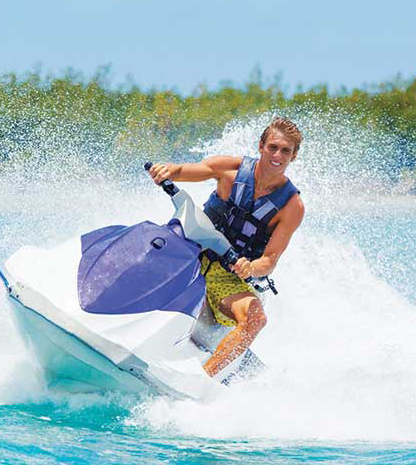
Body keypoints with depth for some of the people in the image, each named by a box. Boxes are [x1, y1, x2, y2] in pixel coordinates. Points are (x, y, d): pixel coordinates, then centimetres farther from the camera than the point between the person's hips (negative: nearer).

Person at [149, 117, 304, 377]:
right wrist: (168, 170, -29)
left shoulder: (292, 206, -6)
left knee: (255, 318, -33)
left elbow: (270, 261, -11)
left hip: (230, 278, -2)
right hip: (192, 257, 2)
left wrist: (250, 268, -34)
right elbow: (182, 171, -4)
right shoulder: (233, 168, -2)